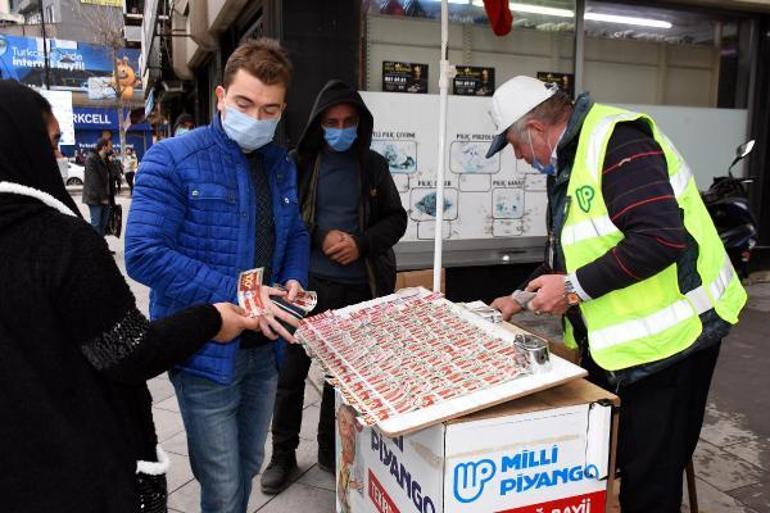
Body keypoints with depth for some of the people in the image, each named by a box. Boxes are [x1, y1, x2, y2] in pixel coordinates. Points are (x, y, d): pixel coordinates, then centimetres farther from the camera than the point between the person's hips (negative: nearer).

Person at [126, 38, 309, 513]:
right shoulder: (172, 160, -13)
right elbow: (145, 254, -20)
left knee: (249, 467, 23)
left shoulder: (282, 164, 6)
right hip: (206, 350, -6)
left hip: (265, 346, 6)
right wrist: (237, 295, -26)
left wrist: (294, 280, -5)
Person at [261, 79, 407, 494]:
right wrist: (320, 238, -14)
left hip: (359, 287, 2)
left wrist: (362, 243, -10)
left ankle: (331, 449, 33)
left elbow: (396, 220, 7)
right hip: (306, 283, -1)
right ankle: (283, 454, 26)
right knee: (291, 370, 7)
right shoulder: (298, 162, 1)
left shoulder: (374, 165, 6)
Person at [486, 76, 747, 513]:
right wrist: (520, 300, 21)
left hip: (665, 338, -10)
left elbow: (661, 237, -29)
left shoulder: (616, 140, -18)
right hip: (614, 342, 10)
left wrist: (574, 288, -23)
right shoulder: (570, 158, 14)